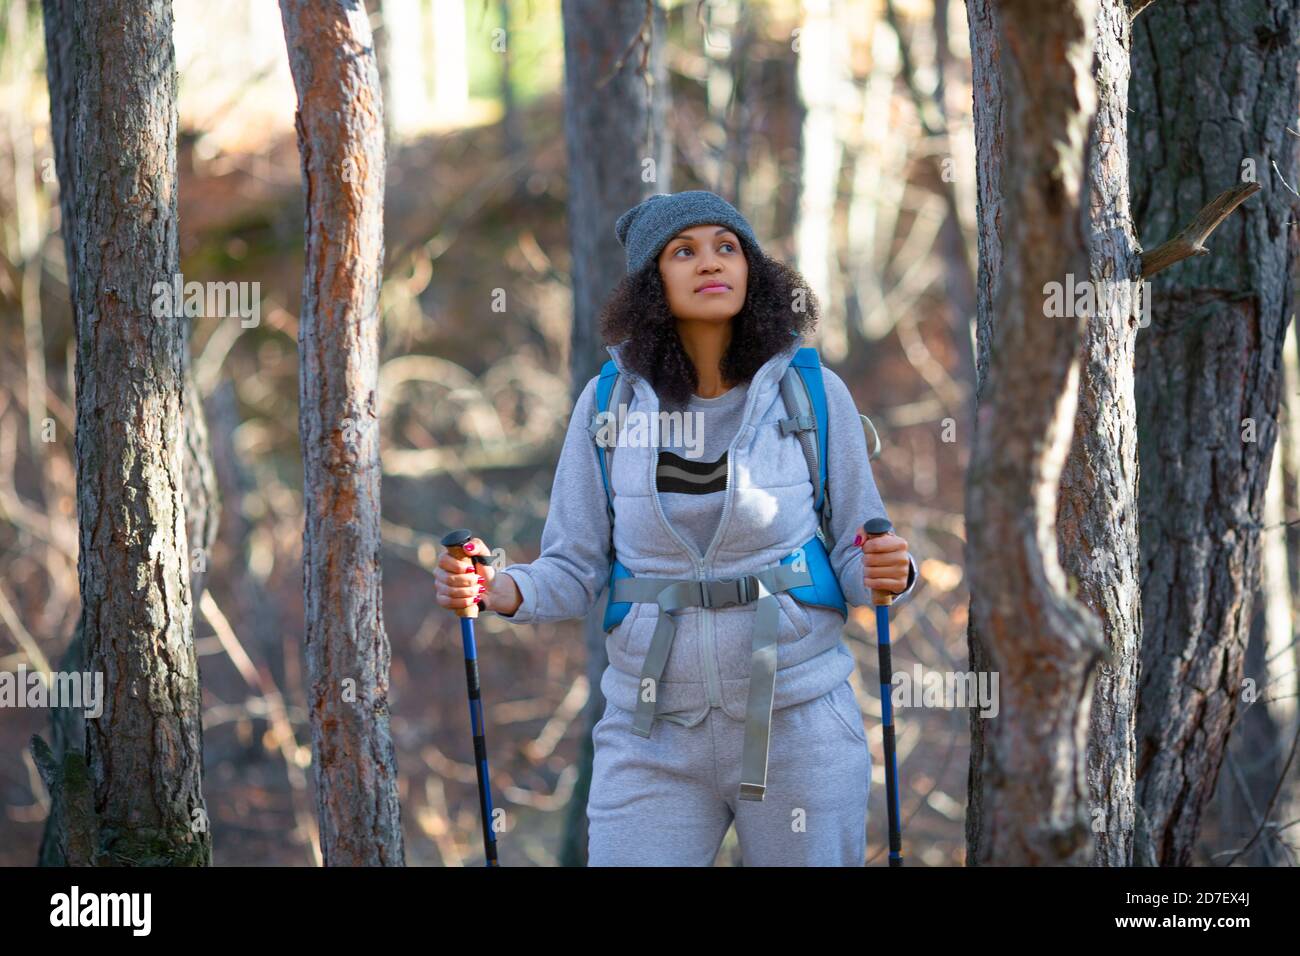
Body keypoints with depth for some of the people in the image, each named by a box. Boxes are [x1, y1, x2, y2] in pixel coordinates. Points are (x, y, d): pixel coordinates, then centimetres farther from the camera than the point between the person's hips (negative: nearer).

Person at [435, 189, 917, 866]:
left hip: (798, 727, 0)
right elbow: (574, 572, 4)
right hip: (653, 737, 0)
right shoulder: (608, 402, 1)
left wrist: (886, 573, -18)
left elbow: (853, 557, 4)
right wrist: (499, 590, -16)